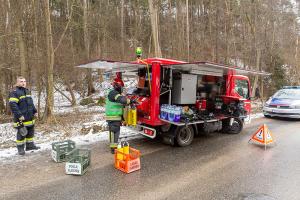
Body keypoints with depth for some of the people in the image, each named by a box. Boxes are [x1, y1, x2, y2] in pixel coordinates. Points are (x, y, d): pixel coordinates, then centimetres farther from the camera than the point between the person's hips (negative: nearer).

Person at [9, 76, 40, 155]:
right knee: (21, 134, 3)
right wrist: (19, 115, -23)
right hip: (21, 119, -8)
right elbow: (12, 105, -20)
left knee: (30, 132, 16)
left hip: (30, 118, 8)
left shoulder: (27, 91, 14)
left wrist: (35, 111, 15)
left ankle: (30, 145, 29)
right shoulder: (14, 93, -12)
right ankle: (20, 148, 16)